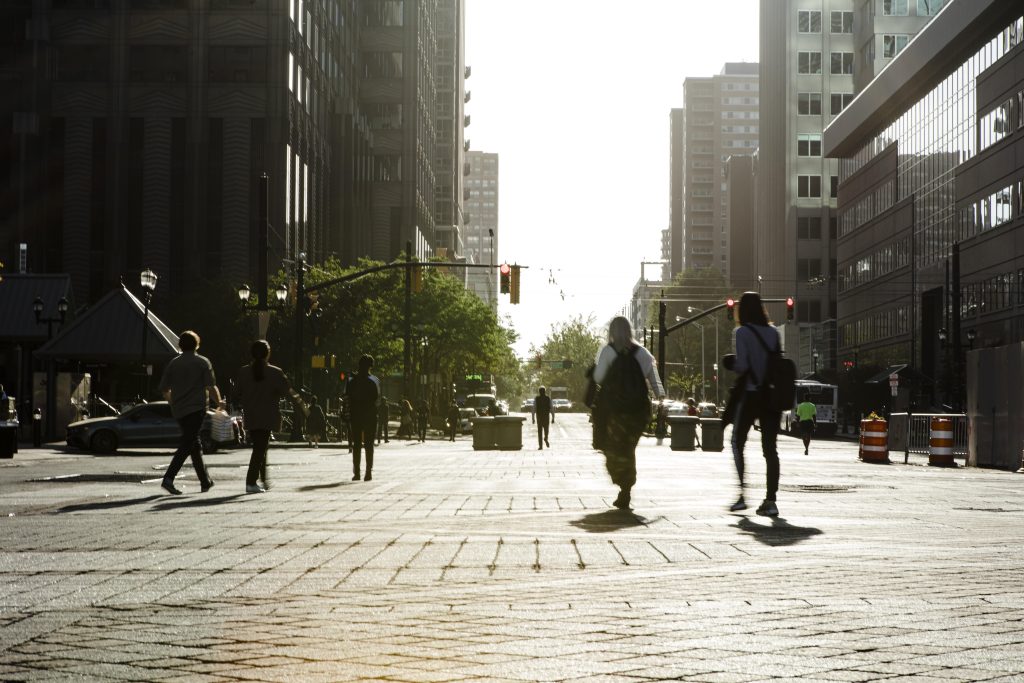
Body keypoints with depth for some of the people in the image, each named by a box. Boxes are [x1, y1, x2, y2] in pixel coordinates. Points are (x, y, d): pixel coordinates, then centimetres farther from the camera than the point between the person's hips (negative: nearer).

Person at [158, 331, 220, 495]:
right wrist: (218, 402, 8)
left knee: (195, 444, 16)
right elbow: (211, 387, -9)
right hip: (196, 408, -5)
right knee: (187, 445, -9)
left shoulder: (173, 363, 8)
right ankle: (168, 478, -24)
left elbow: (164, 390, 7)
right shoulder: (203, 362, -3)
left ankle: (205, 481, 22)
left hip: (179, 410, 5)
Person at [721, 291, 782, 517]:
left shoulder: (742, 332, -8)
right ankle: (770, 500, -1)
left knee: (737, 443, 10)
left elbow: (742, 365, -15)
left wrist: (730, 365, 5)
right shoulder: (773, 332, 8)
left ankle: (741, 495, 2)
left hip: (750, 394, -4)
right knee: (770, 448, 5)